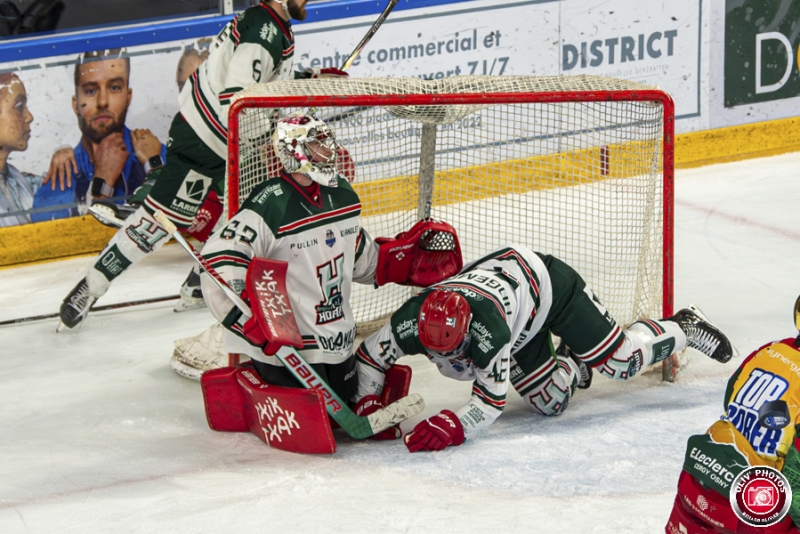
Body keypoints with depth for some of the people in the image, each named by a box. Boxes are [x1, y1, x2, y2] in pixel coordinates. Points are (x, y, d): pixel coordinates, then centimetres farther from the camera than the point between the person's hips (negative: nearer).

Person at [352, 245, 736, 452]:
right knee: (550, 402, 0)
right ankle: (572, 366, 34)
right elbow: (370, 356, -15)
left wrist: (453, 427, -52)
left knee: (619, 361, -5)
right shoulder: (414, 321, -30)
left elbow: (491, 398, -38)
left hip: (548, 280, -6)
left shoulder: (486, 327, -44)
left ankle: (683, 329, 21)